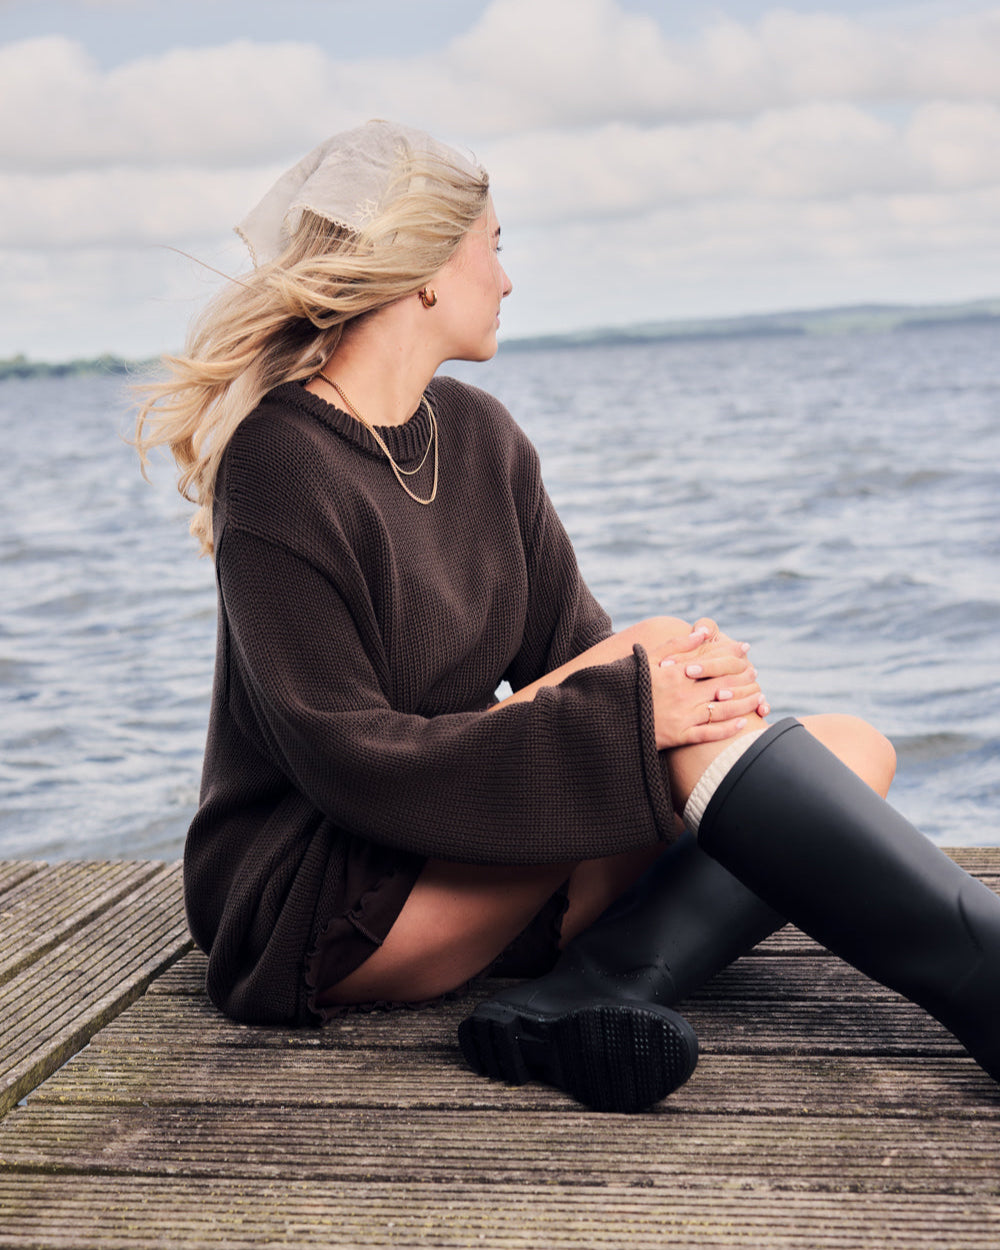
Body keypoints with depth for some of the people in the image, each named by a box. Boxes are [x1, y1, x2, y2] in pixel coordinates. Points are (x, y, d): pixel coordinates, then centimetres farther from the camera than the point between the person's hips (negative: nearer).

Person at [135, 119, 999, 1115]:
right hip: (303, 904, -7)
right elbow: (349, 761, -20)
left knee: (855, 750, -5)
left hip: (469, 860, 8)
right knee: (668, 719, -26)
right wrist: (629, 706, -24)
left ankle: (593, 990, -28)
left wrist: (688, 665, -20)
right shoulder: (279, 463, -15)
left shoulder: (479, 436, 8)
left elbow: (567, 645, 4)